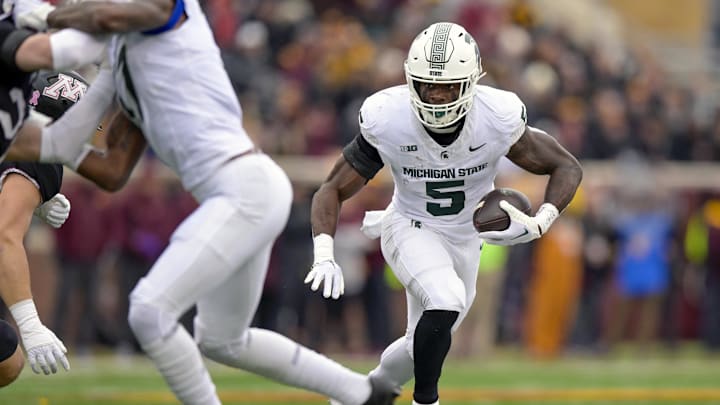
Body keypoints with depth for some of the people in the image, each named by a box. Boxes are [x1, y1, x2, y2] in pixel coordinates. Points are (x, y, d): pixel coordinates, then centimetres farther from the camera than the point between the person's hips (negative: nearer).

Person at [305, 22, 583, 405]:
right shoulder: (387, 121, -27)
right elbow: (332, 190, -16)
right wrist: (324, 255, -32)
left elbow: (567, 167, -12)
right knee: (446, 302, -31)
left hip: (464, 237, 3)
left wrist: (538, 225, -29)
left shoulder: (498, 119, -26)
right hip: (410, 228, -3)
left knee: (425, 349, 16)